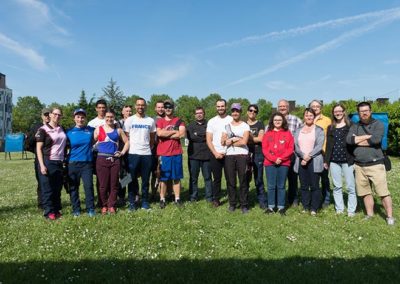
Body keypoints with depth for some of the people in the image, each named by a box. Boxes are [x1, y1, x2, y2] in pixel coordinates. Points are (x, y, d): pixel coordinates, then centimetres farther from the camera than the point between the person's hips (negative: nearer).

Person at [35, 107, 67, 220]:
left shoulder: (62, 129, 12)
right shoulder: (43, 130, -4)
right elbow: (39, 149, -7)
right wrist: (42, 165, -15)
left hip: (59, 163, 5)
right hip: (48, 162, -5)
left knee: (57, 188, 10)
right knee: (47, 188, 0)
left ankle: (56, 210, 19)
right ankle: (48, 212, 8)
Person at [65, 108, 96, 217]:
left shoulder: (91, 130, 4)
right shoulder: (69, 132, 3)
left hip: (87, 163, -1)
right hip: (72, 163, 1)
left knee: (88, 185, -5)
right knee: (73, 187, 7)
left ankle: (90, 209, 7)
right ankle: (76, 209, 19)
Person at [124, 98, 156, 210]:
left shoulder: (151, 121, 9)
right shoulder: (130, 120, 3)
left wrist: (149, 148, 6)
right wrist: (126, 150, -2)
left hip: (147, 154, 2)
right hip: (133, 154, -2)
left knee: (146, 179, 7)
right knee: (132, 179, 3)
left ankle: (145, 201, 17)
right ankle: (132, 202, 12)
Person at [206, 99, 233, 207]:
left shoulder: (231, 120, 2)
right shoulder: (212, 121, 6)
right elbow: (208, 140, 2)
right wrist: (215, 153, -7)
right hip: (215, 154, 1)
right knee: (217, 178, 8)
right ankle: (216, 199, 18)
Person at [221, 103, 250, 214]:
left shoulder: (245, 126, 3)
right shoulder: (227, 126, 13)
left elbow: (244, 142, -11)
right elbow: (222, 142, 4)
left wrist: (230, 142, -4)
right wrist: (235, 139, -8)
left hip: (242, 155, -3)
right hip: (229, 156, 3)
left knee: (243, 181, -1)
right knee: (230, 181, 5)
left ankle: (244, 204, 8)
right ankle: (232, 203, 16)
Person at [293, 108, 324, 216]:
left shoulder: (319, 130, 5)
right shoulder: (298, 130, 15)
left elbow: (319, 145, -6)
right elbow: (295, 146, 4)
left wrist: (309, 156, -15)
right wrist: (303, 156, -12)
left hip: (314, 161, -3)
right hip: (301, 161, 3)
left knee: (314, 186, -2)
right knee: (304, 186, 6)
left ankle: (314, 209, 6)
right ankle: (305, 207, 15)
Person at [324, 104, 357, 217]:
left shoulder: (350, 126, 1)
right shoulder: (330, 128, 13)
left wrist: (355, 159, -10)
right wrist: (326, 160, 9)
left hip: (347, 160, -4)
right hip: (334, 161, 4)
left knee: (350, 186, 0)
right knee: (337, 187, 8)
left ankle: (351, 210, 7)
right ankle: (339, 208, 17)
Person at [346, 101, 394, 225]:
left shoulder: (378, 124, 1)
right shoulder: (354, 126, 11)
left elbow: (376, 139, -18)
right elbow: (348, 140, -8)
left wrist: (358, 140, -7)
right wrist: (367, 136, -11)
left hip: (375, 164, -3)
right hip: (359, 165, 4)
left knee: (383, 192, -2)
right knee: (365, 192, 10)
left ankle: (390, 216, 9)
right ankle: (369, 215, 22)